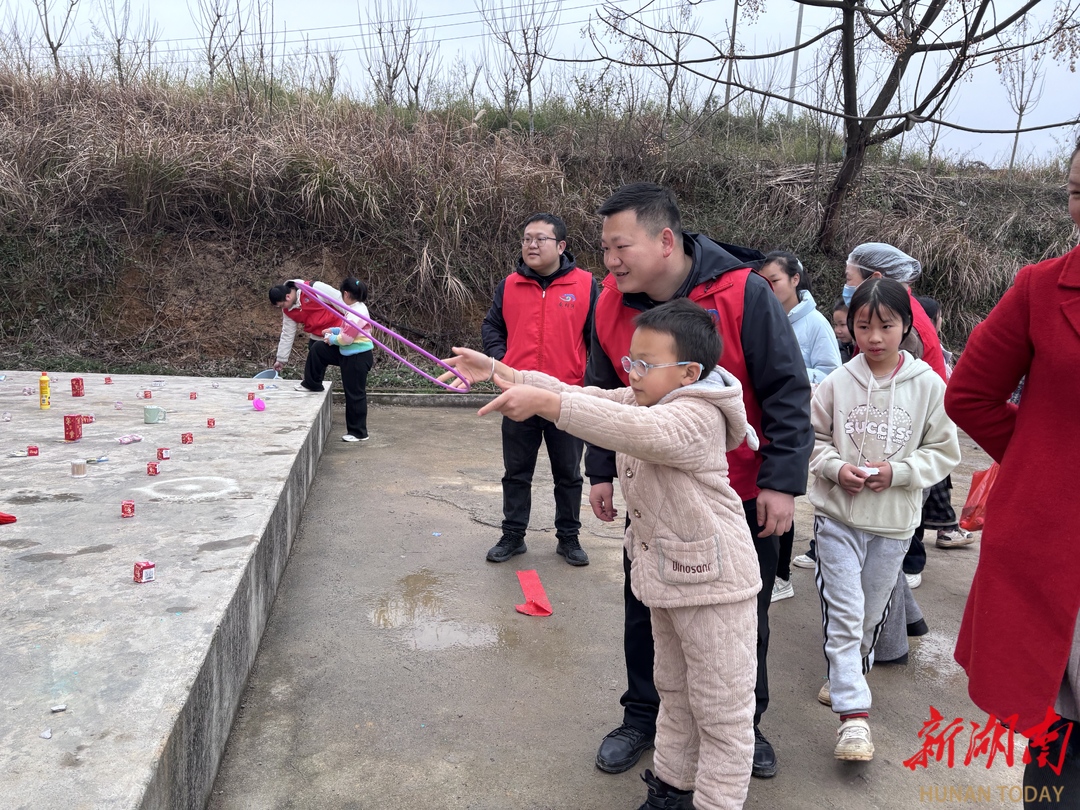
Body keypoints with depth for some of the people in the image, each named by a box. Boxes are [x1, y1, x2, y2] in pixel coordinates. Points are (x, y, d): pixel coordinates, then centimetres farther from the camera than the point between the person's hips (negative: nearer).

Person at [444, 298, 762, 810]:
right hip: (667, 577, 10)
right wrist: (499, 372, -7)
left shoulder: (698, 416, -24)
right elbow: (579, 395, 1)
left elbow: (641, 430, -43)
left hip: (714, 582, -10)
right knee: (674, 693, 25)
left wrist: (543, 402, -48)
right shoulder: (641, 400, 4)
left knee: (721, 712, 6)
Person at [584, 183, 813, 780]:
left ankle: (744, 722, 37)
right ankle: (643, 716, 35)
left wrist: (782, 481, -18)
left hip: (742, 494, -3)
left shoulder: (743, 294, -21)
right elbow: (604, 395, 5)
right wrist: (601, 472, 6)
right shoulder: (611, 304, -7)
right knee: (644, 608, 13)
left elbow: (787, 391, -17)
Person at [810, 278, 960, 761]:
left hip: (894, 521, 1)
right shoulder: (837, 383, -5)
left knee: (872, 612, 17)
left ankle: (846, 678, 40)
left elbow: (944, 452, 0)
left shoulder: (928, 386, -6)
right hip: (838, 515, -1)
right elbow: (813, 438, 4)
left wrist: (897, 472, -15)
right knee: (842, 613, -3)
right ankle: (853, 713, 2)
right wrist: (836, 468, -14)